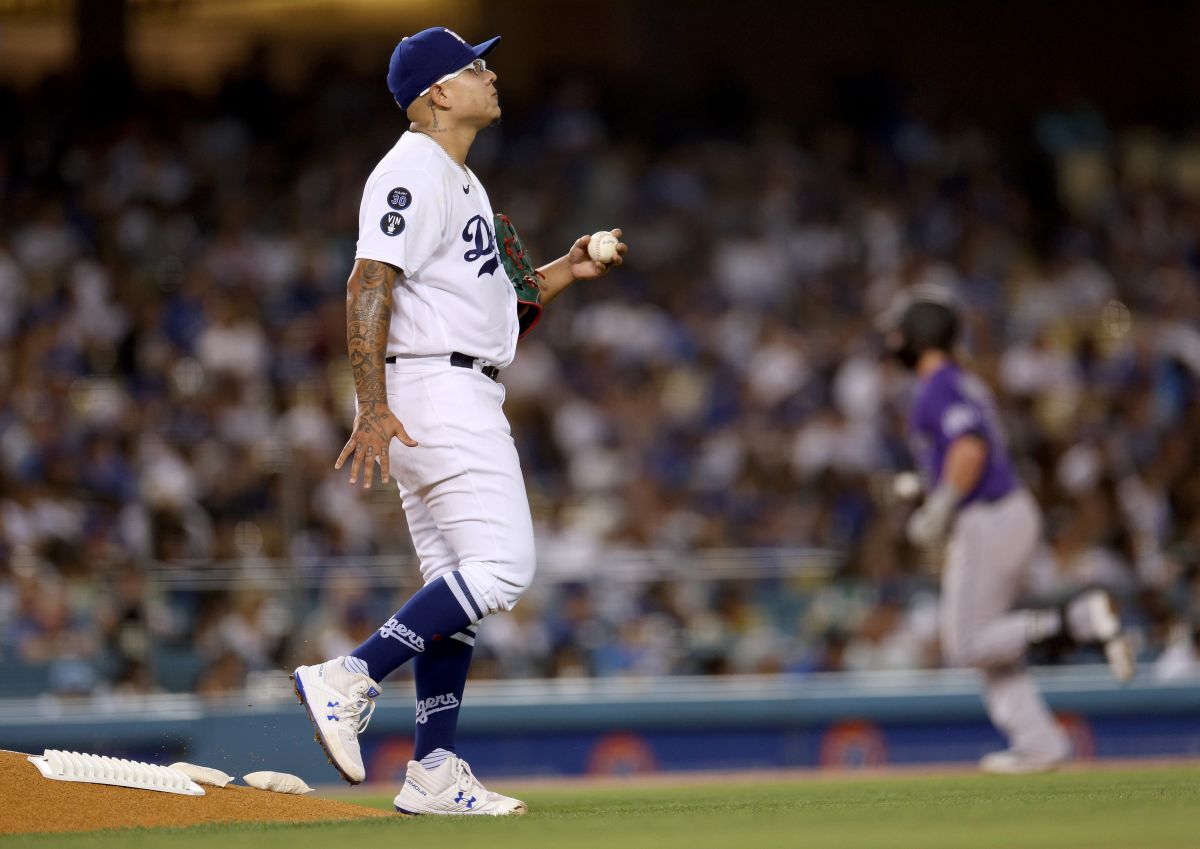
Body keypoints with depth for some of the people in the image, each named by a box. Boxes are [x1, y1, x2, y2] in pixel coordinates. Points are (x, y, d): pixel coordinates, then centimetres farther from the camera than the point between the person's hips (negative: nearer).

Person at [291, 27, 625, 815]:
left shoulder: (461, 183, 22)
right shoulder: (413, 174, -11)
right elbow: (369, 285, -20)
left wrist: (565, 271, 12)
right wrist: (373, 407, -28)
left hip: (462, 396, 11)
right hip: (430, 390, -11)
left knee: (457, 583, 7)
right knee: (502, 564, -16)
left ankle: (434, 772, 6)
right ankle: (350, 680, -18)